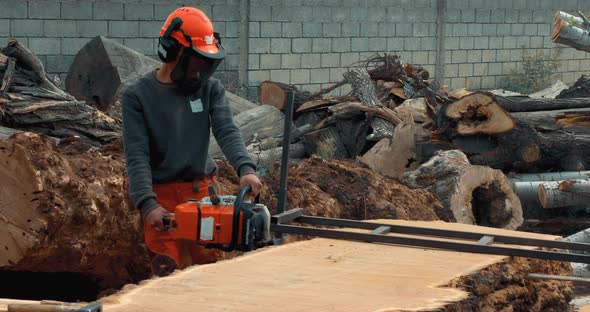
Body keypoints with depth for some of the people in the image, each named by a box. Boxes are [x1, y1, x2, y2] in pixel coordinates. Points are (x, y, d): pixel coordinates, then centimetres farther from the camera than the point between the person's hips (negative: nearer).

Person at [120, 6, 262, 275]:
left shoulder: (211, 88, 5)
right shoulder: (135, 95, -4)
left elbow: (227, 132, -8)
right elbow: (137, 156, -11)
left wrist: (245, 168, -28)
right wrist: (148, 204, -24)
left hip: (204, 192, 3)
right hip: (162, 198, -3)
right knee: (169, 273, -7)